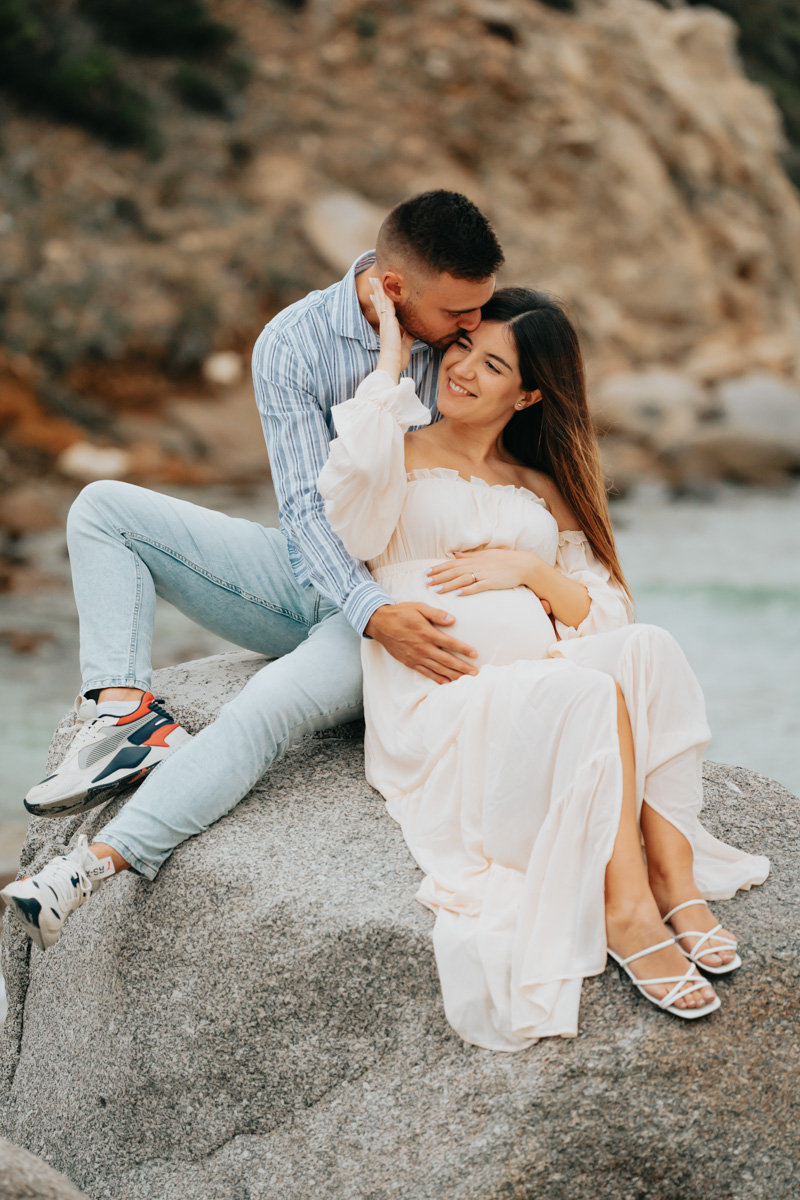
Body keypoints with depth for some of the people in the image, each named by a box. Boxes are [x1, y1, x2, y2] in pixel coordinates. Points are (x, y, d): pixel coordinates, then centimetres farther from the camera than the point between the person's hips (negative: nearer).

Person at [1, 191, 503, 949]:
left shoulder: (472, 332, -8)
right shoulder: (293, 346, -12)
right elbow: (304, 510, -19)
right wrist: (375, 615, -35)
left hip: (408, 596, -3)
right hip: (319, 576, 3)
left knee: (269, 708, -33)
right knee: (103, 508, -8)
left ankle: (99, 863, -38)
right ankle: (125, 714, -24)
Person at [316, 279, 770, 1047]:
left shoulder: (545, 492, 25)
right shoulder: (402, 457, 14)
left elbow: (609, 618, 17)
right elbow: (351, 510, -13)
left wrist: (531, 569, -2)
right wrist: (392, 364, -4)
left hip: (542, 683, 4)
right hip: (439, 703, -4)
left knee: (647, 651, -29)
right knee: (584, 695, -34)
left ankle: (671, 877, -32)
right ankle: (630, 907, -35)